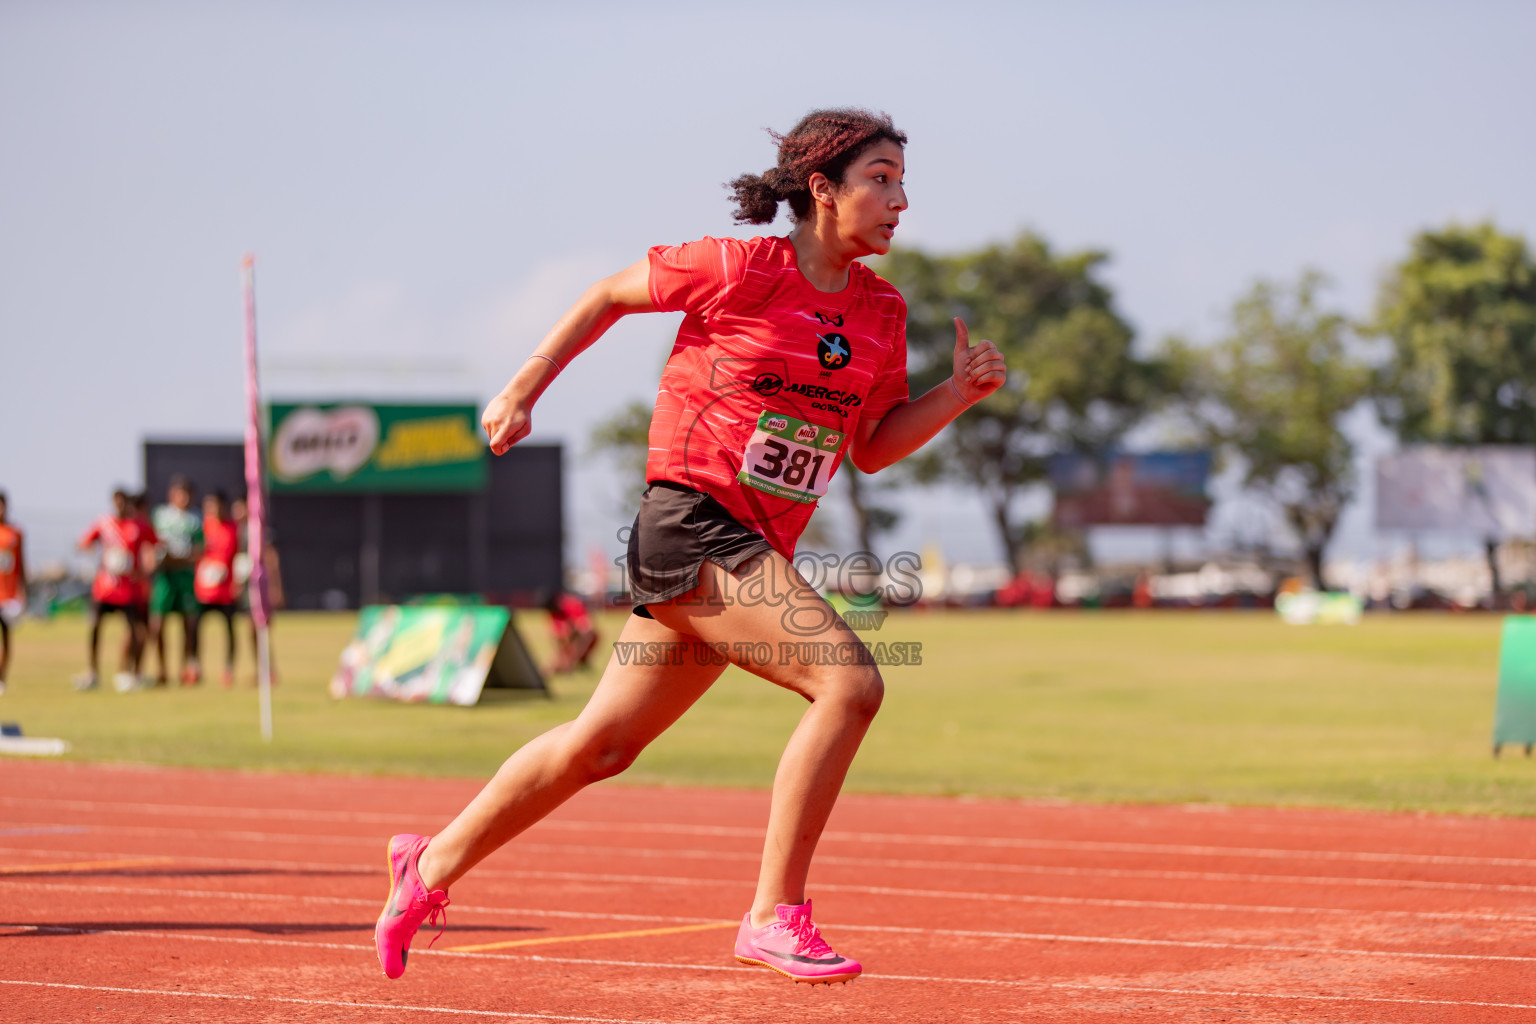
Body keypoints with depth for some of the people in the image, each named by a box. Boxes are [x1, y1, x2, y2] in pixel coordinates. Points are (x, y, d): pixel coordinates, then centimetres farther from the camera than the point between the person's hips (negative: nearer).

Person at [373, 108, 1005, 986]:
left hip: (758, 551, 8)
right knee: (850, 681, -22)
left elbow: (872, 448, 14)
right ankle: (776, 915, -16)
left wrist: (963, 391, 0)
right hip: (692, 523, -7)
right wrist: (523, 390, 8)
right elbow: (610, 295, 5)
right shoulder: (739, 269, -10)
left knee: (602, 745, 15)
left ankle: (432, 865, 32)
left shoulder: (882, 312, 8)